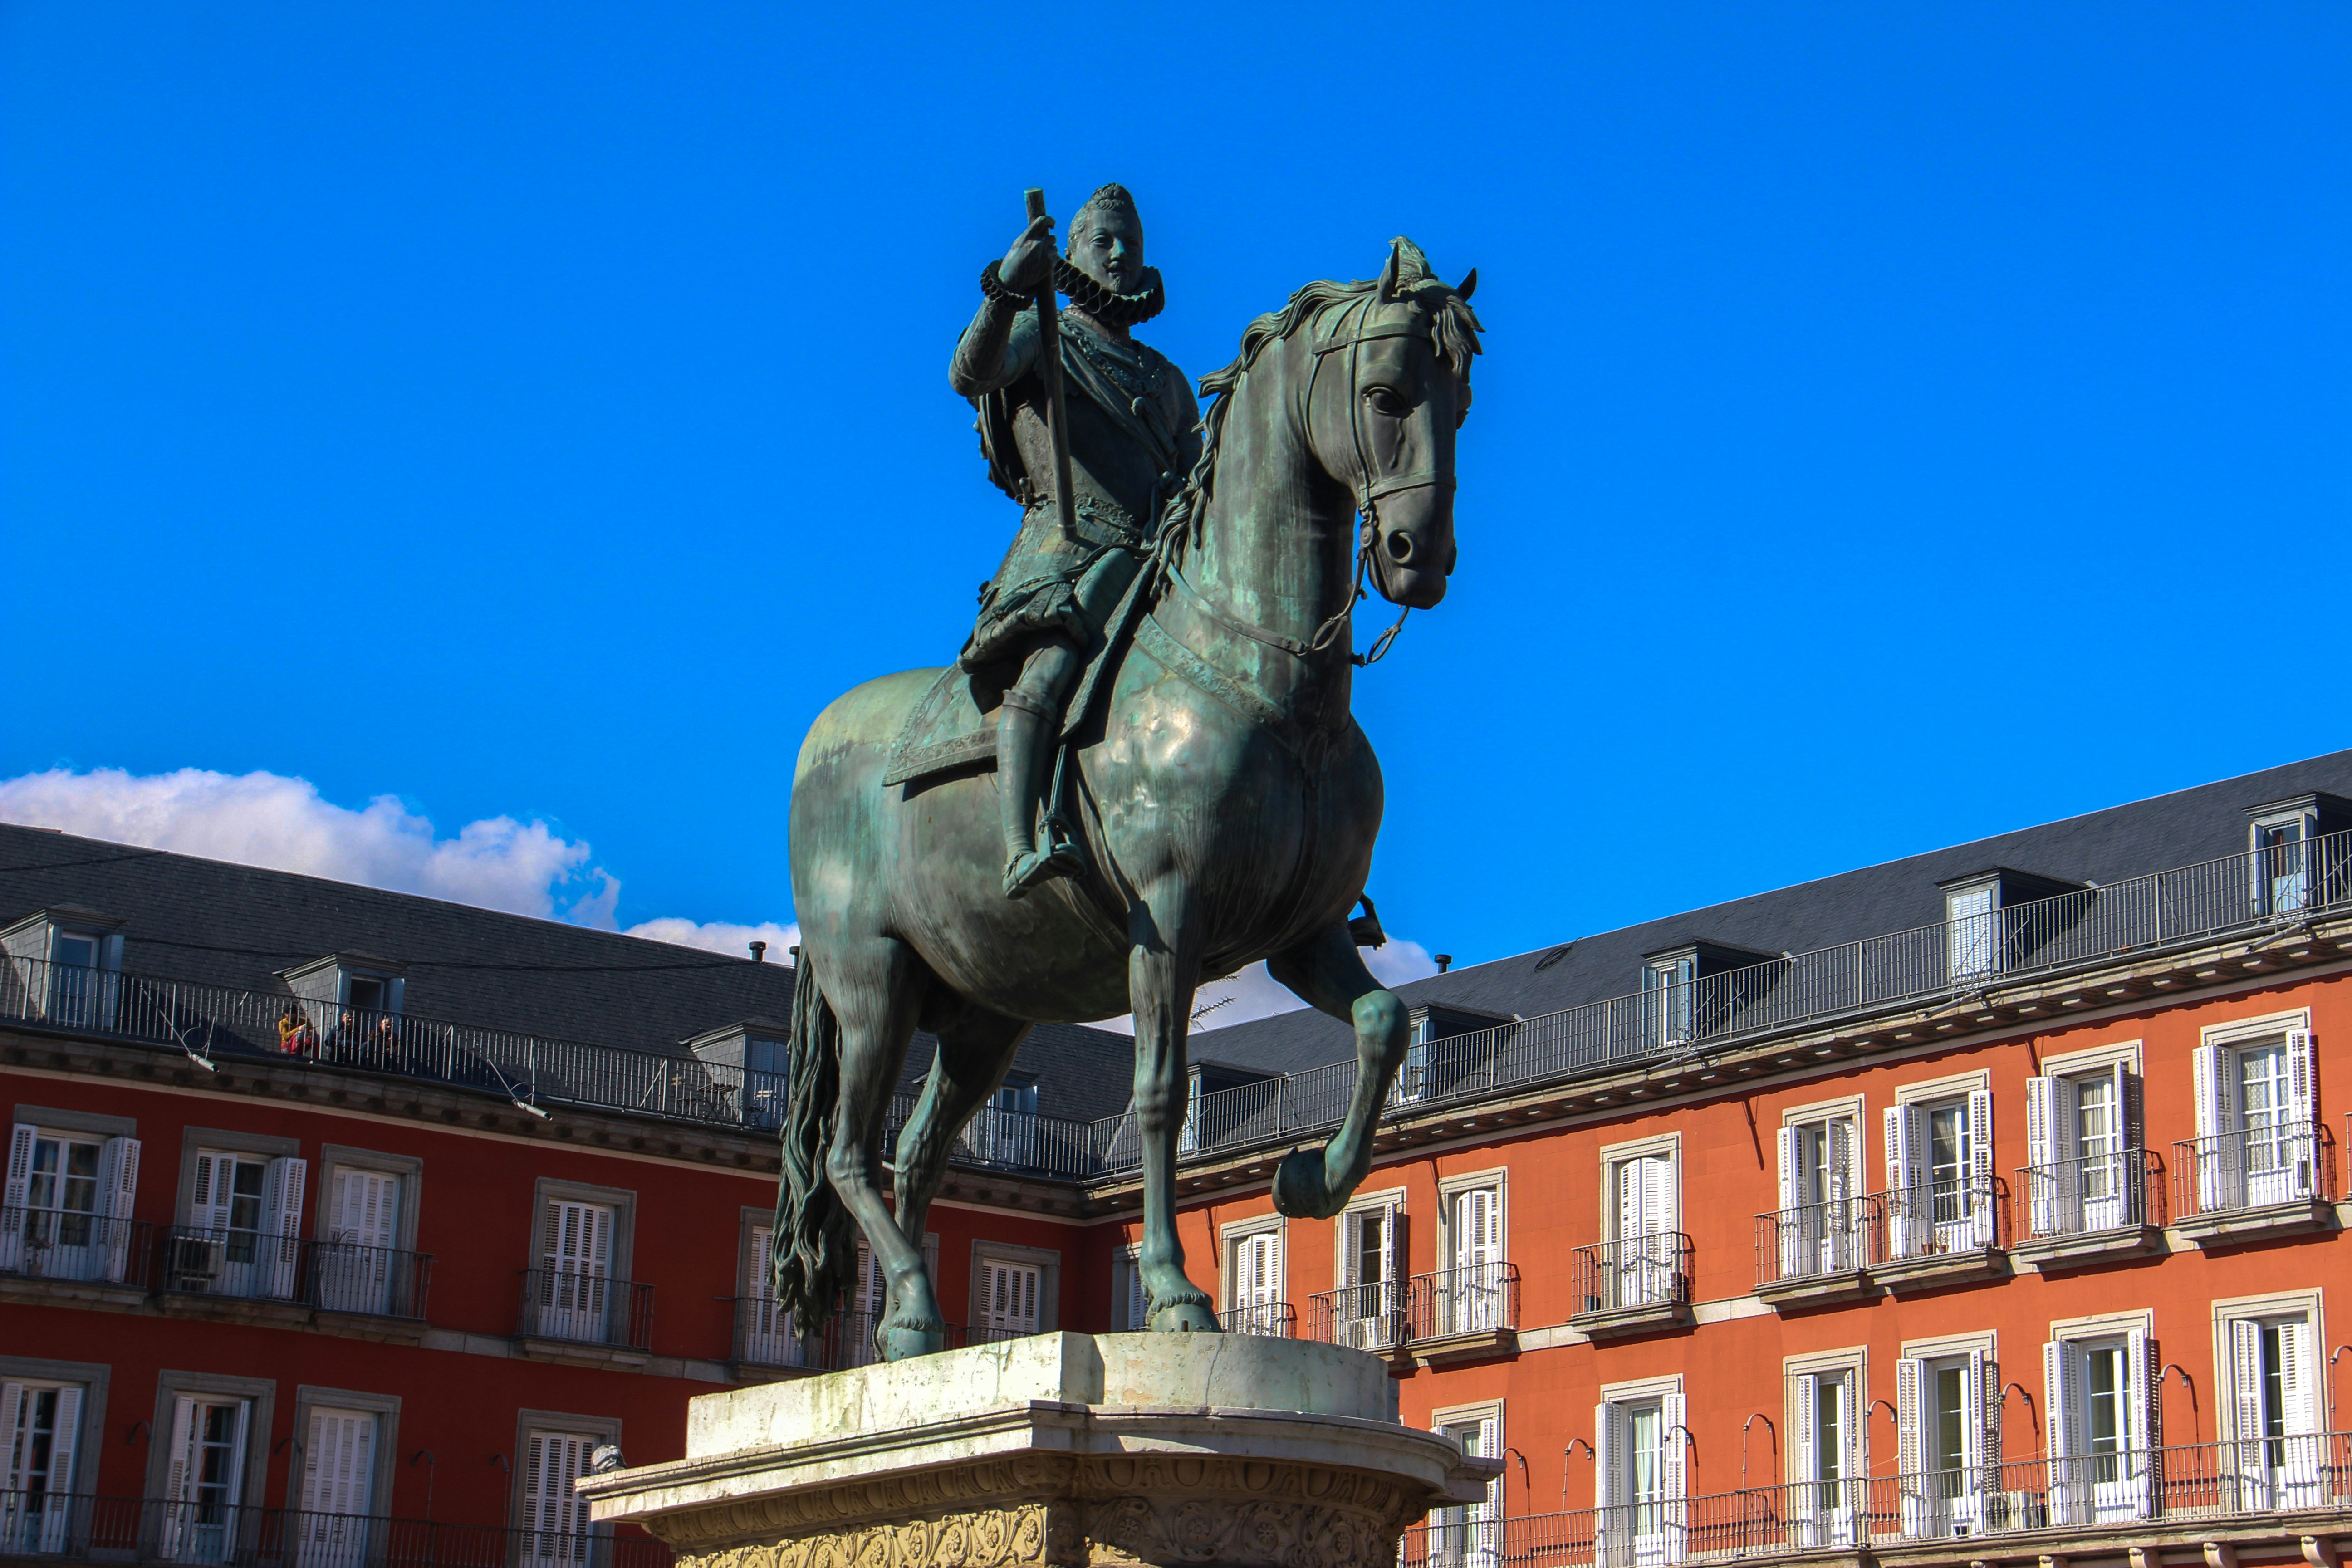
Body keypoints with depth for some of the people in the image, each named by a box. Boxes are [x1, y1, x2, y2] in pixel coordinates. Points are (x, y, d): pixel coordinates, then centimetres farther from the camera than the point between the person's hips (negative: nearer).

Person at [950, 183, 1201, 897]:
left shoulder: (1168, 381, 32)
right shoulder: (1038, 336, 16)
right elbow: (970, 374, -8)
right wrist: (1005, 289, -25)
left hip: (1161, 558, 7)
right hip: (1070, 540, -6)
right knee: (1050, 665, -32)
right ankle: (1021, 850, -49)